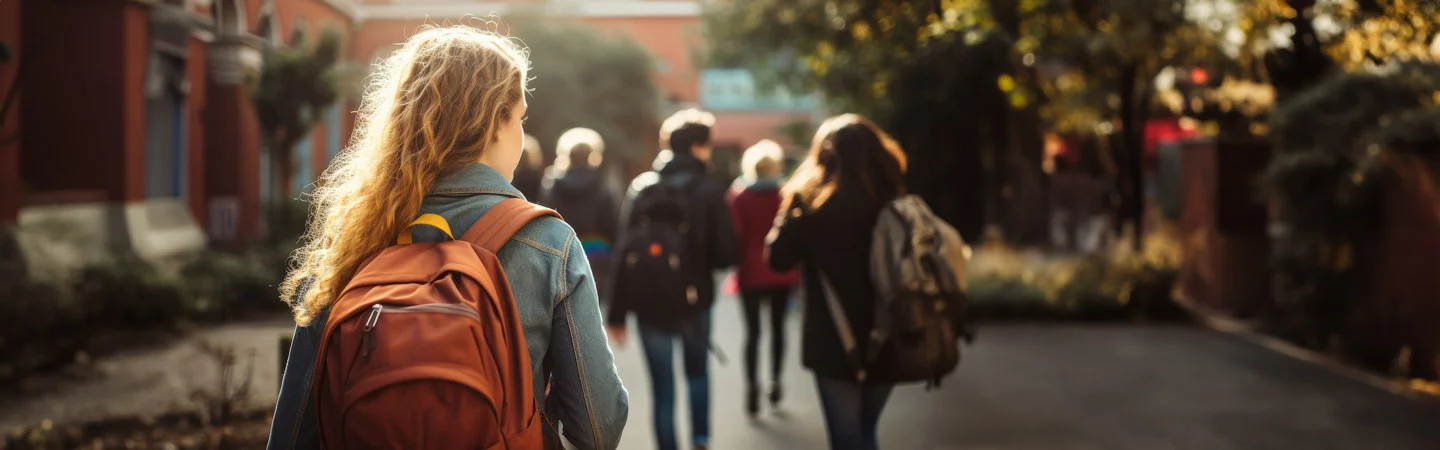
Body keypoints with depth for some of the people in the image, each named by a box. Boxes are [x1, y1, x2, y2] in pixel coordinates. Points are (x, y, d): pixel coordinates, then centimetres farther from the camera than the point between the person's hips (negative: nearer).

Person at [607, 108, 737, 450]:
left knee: (662, 389, 8)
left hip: (648, 302, 1)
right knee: (698, 373, 24)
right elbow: (726, 255, -11)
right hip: (693, 299, -1)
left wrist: (617, 313, -1)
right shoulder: (709, 193, -7)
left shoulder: (641, 188, 1)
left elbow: (623, 252, -3)